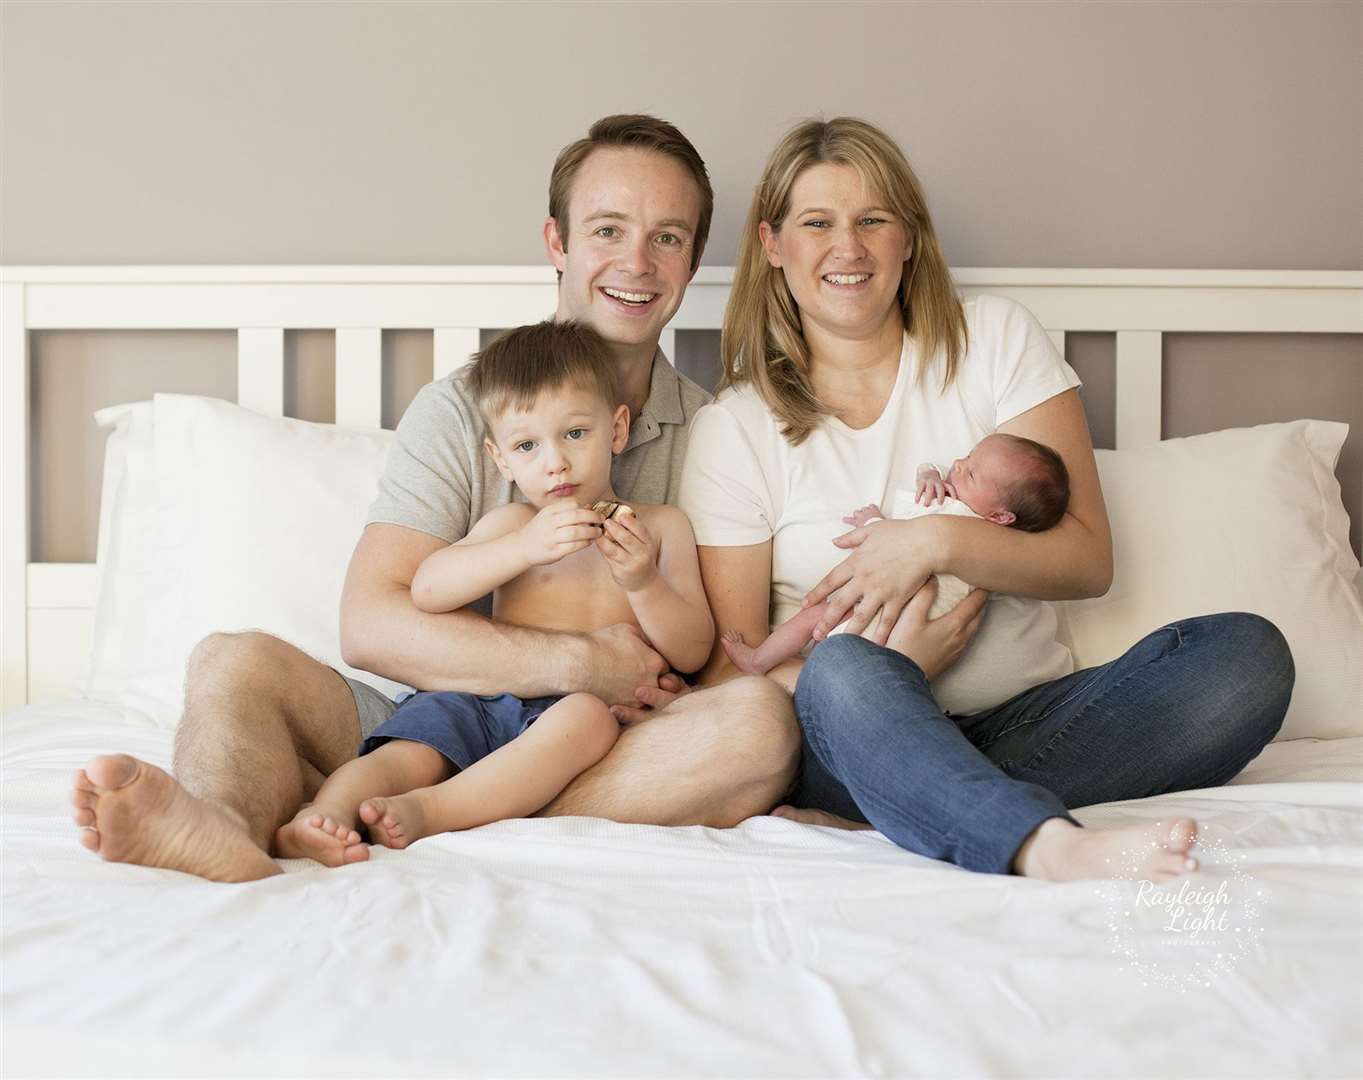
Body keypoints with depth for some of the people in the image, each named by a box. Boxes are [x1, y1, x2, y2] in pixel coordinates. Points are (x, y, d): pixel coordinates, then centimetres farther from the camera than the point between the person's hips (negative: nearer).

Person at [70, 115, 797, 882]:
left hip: (618, 757, 0)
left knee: (762, 718, -30)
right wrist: (582, 662, -15)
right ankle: (227, 840, -53)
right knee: (235, 662, -20)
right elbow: (371, 625, -8)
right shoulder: (462, 409, 5)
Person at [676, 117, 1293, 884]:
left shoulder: (996, 339, 6)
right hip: (863, 735, -2)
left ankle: (895, 815, -31)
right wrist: (893, 672, -18)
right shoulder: (734, 428, 2)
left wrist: (941, 541, -16)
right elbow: (733, 669, -2)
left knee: (1248, 654, -22)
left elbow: (1089, 561, 1)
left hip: (1030, 718, 3)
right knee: (844, 669, -36)